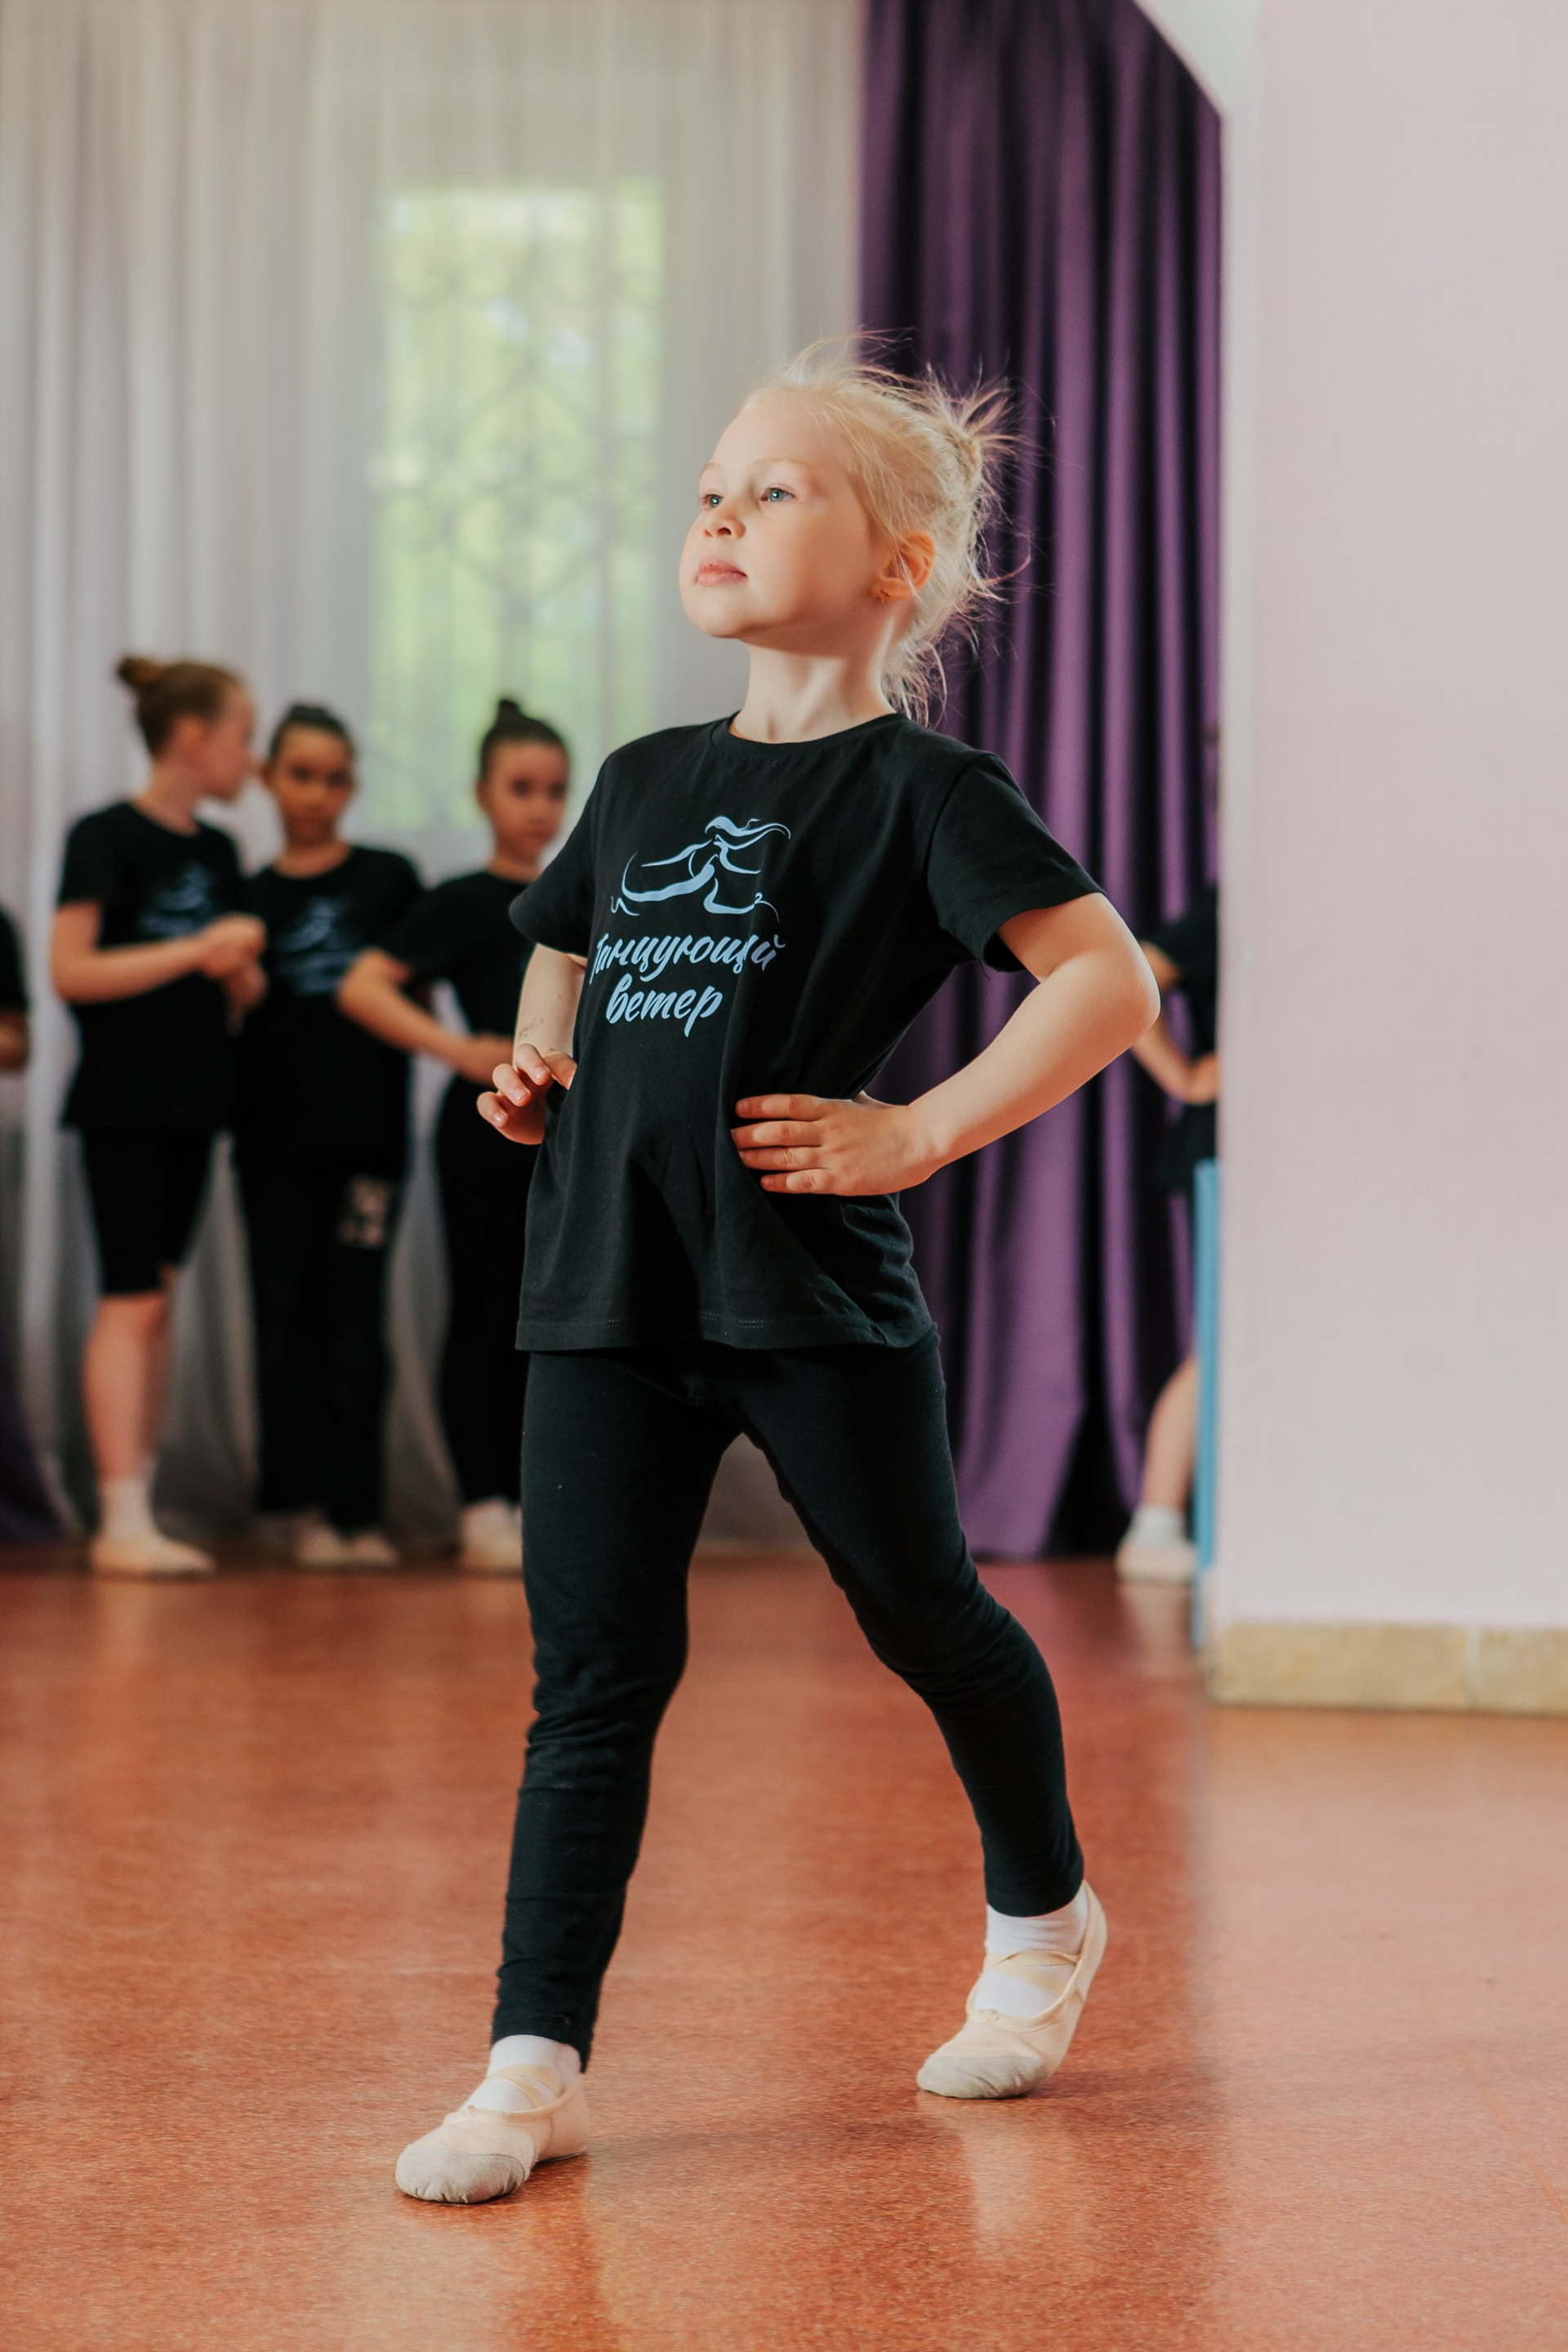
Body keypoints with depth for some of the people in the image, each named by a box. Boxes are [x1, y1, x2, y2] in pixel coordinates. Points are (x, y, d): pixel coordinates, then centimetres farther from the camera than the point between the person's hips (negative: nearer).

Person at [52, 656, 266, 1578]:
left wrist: (241, 967, -5)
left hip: (192, 1099, 7)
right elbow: (71, 972, -15)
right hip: (124, 1097, -7)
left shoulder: (215, 852, 13)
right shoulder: (107, 838, -8)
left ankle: (142, 1510, 10)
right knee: (133, 1297, -9)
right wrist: (196, 950, -16)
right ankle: (122, 1521, -9)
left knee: (159, 1297, 7)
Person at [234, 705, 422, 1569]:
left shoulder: (388, 878, 7)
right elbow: (233, 1014, 10)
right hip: (276, 1131, 1)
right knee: (287, 1316, 0)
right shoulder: (251, 897, 9)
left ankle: (357, 1511, 4)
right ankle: (306, 1506, 4)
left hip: (367, 1124, -1)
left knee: (355, 1323, 0)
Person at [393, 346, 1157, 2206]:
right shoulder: (644, 781, 15)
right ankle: (535, 2064, 1)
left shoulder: (920, 790, -4)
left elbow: (1109, 981, -12)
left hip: (813, 1294, -5)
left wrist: (920, 1134, -14)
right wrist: (537, 1068, 14)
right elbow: (559, 954, 34)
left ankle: (1042, 1920, 36)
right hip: (607, 1288, 5)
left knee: (923, 1618, 12)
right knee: (593, 1671, 1)